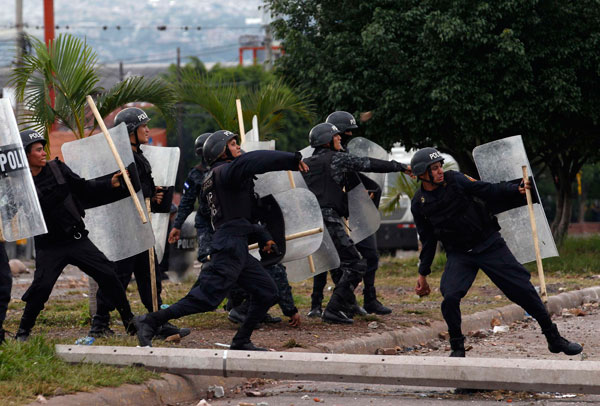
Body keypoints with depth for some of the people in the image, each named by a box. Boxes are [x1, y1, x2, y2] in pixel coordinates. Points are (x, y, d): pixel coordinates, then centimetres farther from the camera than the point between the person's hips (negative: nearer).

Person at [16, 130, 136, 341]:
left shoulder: (57, 168, 2)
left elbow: (85, 188, 9)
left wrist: (110, 184, -2)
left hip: (77, 239, 4)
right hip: (49, 246, -4)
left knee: (108, 274, -1)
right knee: (41, 285, -16)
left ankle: (129, 321, 11)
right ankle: (24, 331, 5)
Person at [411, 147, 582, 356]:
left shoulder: (454, 180, -9)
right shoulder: (419, 204, -2)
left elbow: (490, 191, -9)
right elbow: (428, 241, 9)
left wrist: (517, 191, -25)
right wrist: (423, 273, 12)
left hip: (489, 244, -1)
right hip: (459, 255, 1)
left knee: (523, 288, -3)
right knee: (450, 297, -21)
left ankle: (554, 339, 10)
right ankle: (457, 346, 2)